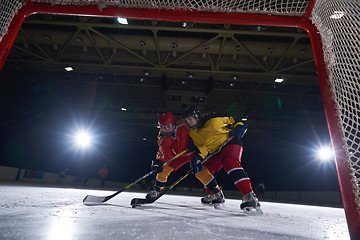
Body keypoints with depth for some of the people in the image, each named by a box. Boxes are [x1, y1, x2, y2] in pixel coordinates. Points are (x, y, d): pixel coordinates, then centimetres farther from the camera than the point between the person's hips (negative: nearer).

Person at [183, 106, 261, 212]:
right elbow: (201, 147, -4)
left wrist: (238, 126, -18)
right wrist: (199, 157, -22)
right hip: (216, 153, 7)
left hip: (231, 143, -7)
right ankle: (216, 195, 24)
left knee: (230, 163, -35)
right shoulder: (192, 134, 0)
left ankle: (249, 196, -37)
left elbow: (231, 119, -4)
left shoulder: (213, 120, -17)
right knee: (201, 170, 6)